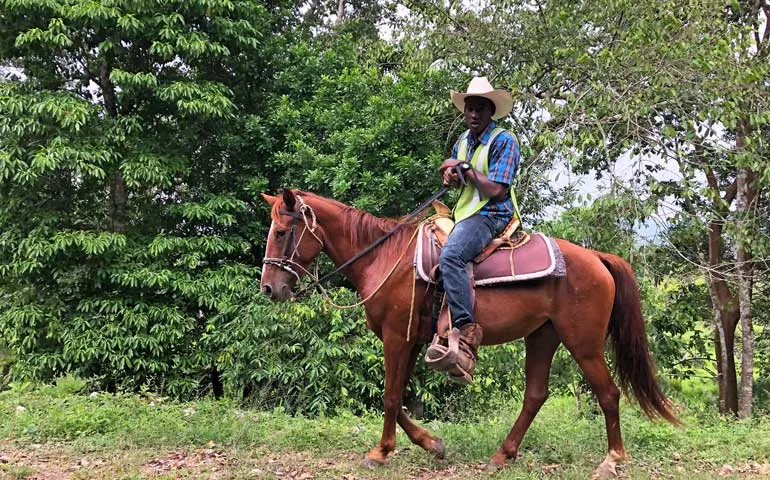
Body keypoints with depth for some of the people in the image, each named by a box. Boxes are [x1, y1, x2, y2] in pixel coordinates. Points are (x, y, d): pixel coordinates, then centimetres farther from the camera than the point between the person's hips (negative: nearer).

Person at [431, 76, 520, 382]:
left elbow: (495, 190, -17)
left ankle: (467, 329, -39)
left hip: (490, 216, -10)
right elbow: (453, 178, 23)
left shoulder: (504, 141, -9)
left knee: (450, 256, -35)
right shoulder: (463, 141, 15)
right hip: (463, 213, 10)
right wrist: (449, 176, 0)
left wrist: (465, 169, -12)